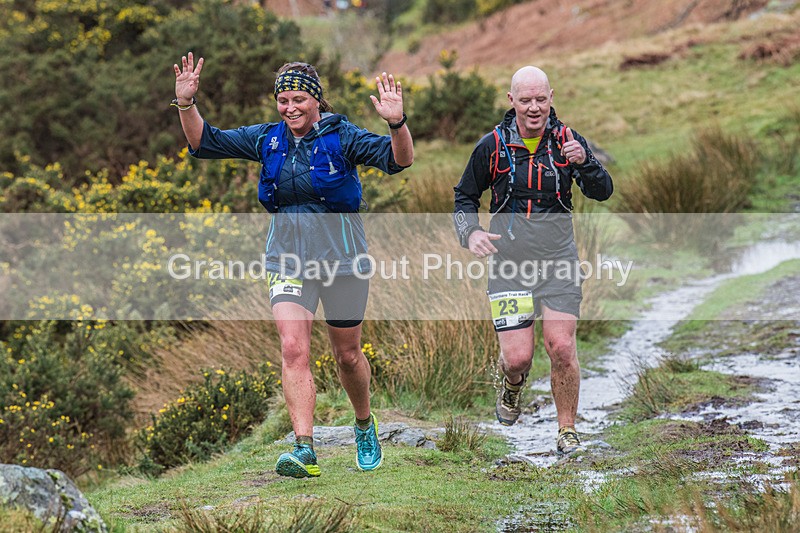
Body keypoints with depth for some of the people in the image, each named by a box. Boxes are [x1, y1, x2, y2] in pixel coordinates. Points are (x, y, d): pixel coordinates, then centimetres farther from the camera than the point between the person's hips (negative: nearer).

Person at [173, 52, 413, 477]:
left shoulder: (341, 137, -9)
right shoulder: (267, 139, 3)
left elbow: (399, 159, -20)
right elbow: (205, 143, 6)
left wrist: (396, 123, -38)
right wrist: (186, 104, -9)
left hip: (342, 260, -2)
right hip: (289, 260, 3)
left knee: (347, 354, 11)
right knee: (293, 349, -14)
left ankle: (365, 426, 39)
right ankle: (304, 450, -18)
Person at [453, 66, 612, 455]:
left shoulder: (567, 141, -1)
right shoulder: (492, 146, -2)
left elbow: (603, 193, -6)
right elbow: (465, 197, 10)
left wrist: (584, 161, -25)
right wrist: (470, 233, -10)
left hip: (558, 261, 0)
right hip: (508, 262, 0)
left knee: (561, 349, -9)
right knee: (517, 357, -7)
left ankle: (567, 430, 11)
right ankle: (512, 387, 31)